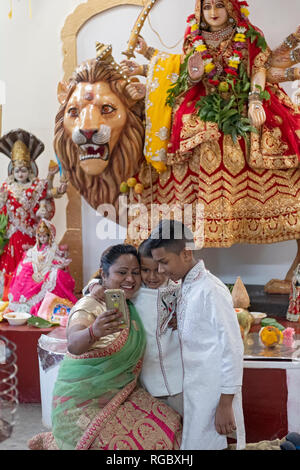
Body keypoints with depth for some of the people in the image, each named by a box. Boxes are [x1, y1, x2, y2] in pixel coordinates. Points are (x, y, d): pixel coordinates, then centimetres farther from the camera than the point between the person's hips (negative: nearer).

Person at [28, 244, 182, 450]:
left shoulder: (132, 307, 5)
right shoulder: (90, 306, -16)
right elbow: (74, 345, -33)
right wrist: (94, 332, -55)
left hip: (121, 393, 7)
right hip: (85, 400, -7)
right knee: (121, 443, -17)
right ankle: (51, 442, 9)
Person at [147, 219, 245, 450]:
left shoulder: (211, 290, -17)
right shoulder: (185, 288, 8)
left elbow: (232, 349, -17)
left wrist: (225, 405, -16)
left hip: (213, 394, -8)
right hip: (194, 390, 8)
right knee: (193, 443, 15)